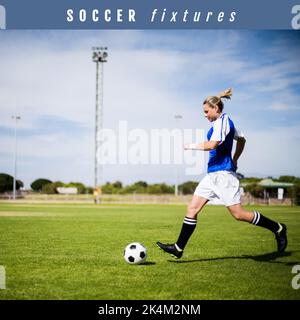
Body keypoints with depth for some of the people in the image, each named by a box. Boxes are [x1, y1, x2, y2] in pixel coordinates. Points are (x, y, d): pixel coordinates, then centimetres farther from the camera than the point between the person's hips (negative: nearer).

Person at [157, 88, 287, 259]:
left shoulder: (222, 121, -12)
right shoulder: (226, 121, 17)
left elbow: (212, 144, -25)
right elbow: (242, 139, 30)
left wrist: (192, 146, -13)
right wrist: (235, 160, 31)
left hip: (223, 174, -10)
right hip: (213, 174, 10)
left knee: (239, 214, -6)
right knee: (192, 209, 3)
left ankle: (278, 228, 10)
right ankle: (178, 248, 6)